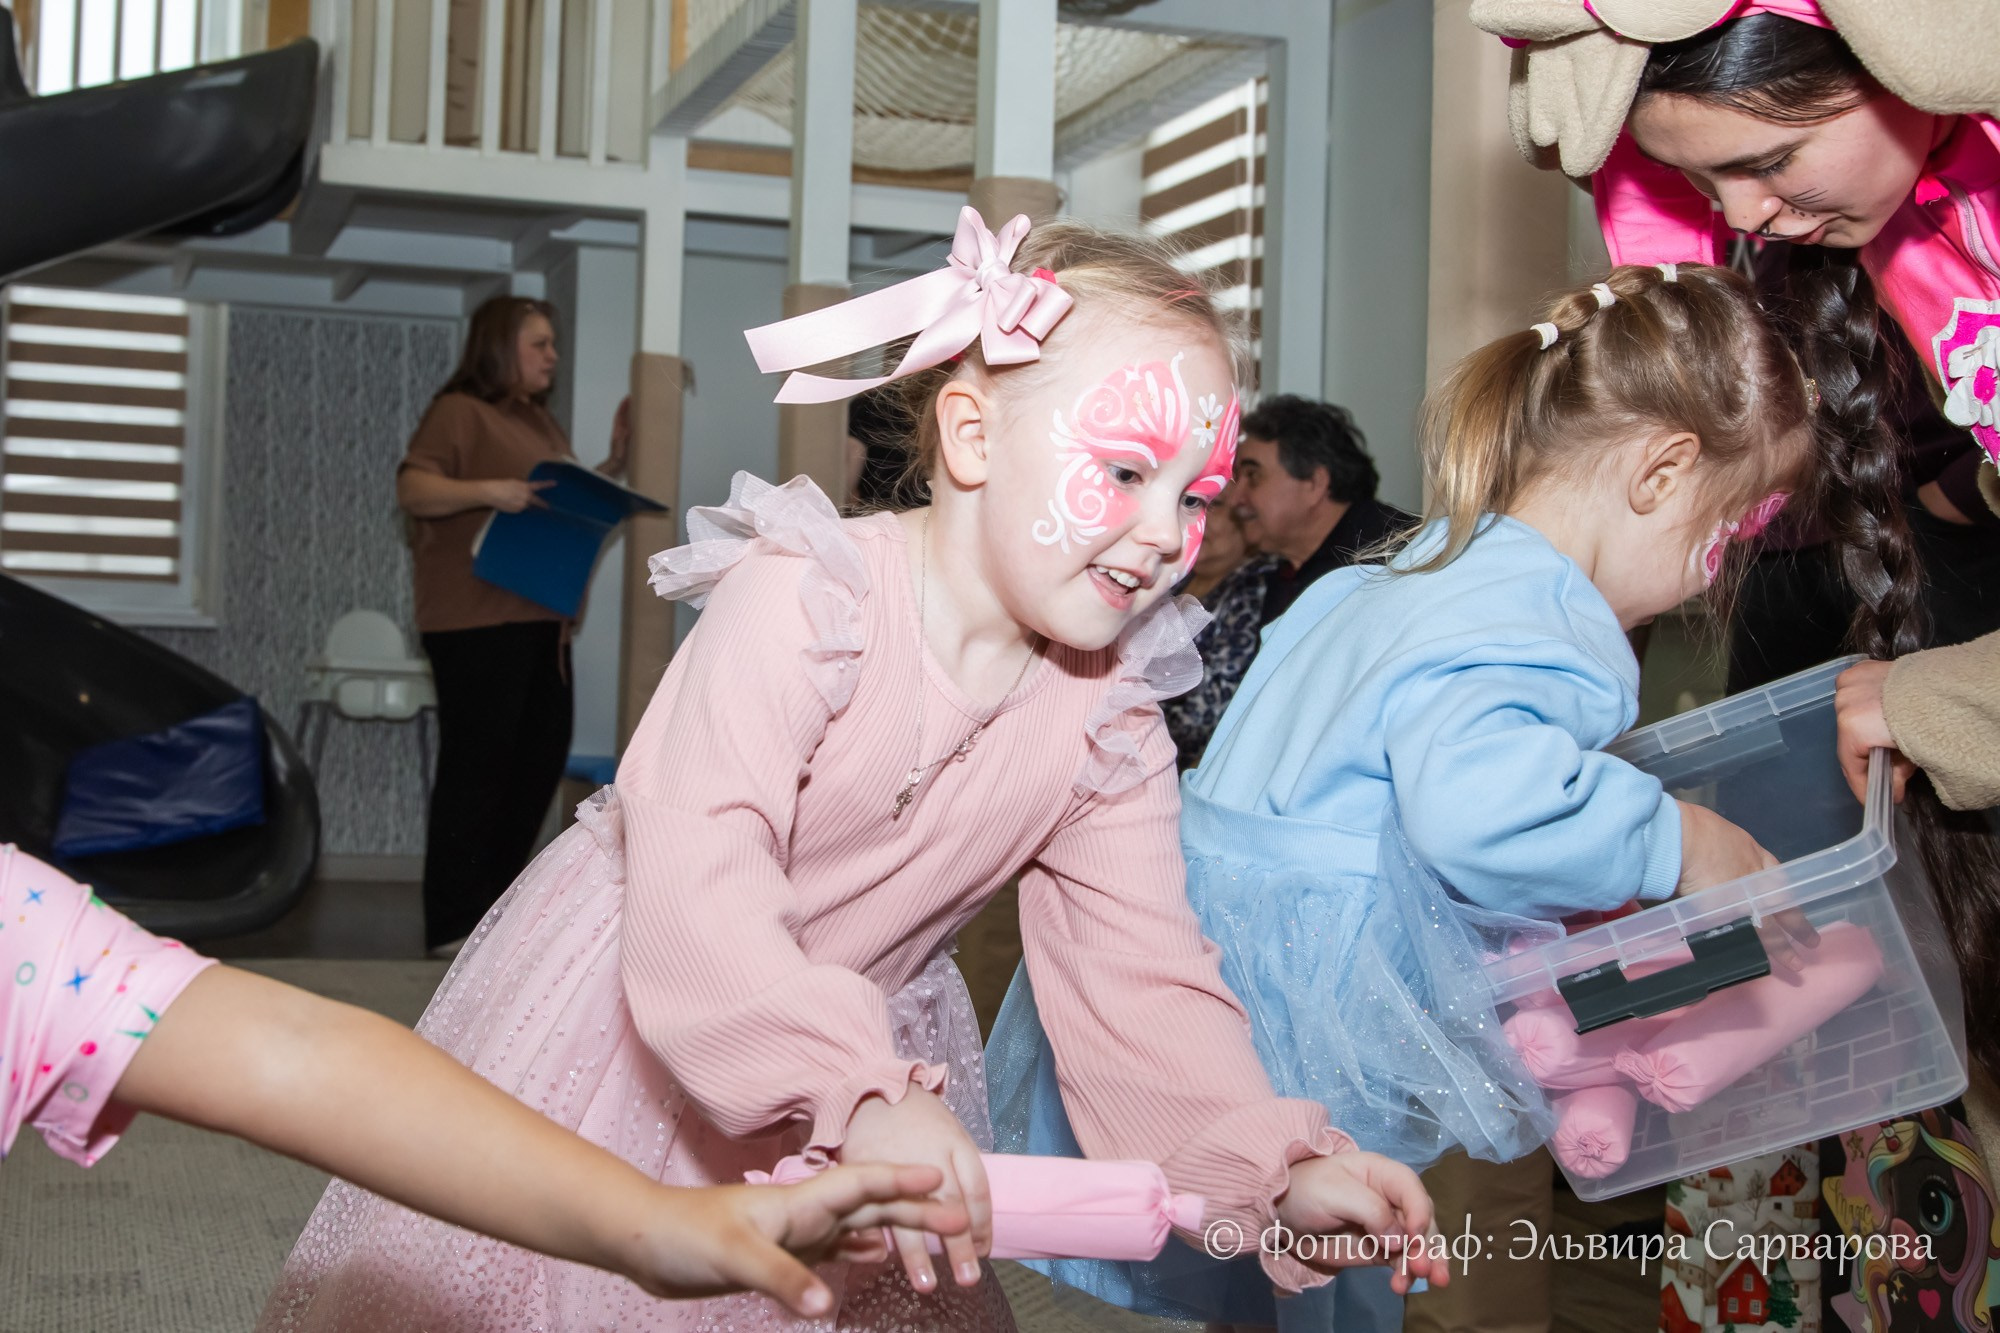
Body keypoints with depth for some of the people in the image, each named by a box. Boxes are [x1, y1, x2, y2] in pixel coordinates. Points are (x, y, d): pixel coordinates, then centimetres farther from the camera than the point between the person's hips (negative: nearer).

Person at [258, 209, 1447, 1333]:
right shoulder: (803, 601, -29)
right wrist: (860, 1095, -53)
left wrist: (1282, 1168, -29)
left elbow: (1142, 980, -13)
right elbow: (699, 887, -39)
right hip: (640, 1019, -4)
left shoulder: (1108, 715, -11)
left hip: (869, 1045, 5)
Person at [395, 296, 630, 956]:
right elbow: (413, 488, -15)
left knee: (541, 754, 10)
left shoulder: (540, 422, 22)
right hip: (475, 617, -9)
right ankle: (453, 925, -2)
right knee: (475, 764, -7)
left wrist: (610, 468, 15)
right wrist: (487, 491, -28)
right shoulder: (460, 411, -4)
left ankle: (495, 902, 20)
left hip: (539, 617, 9)